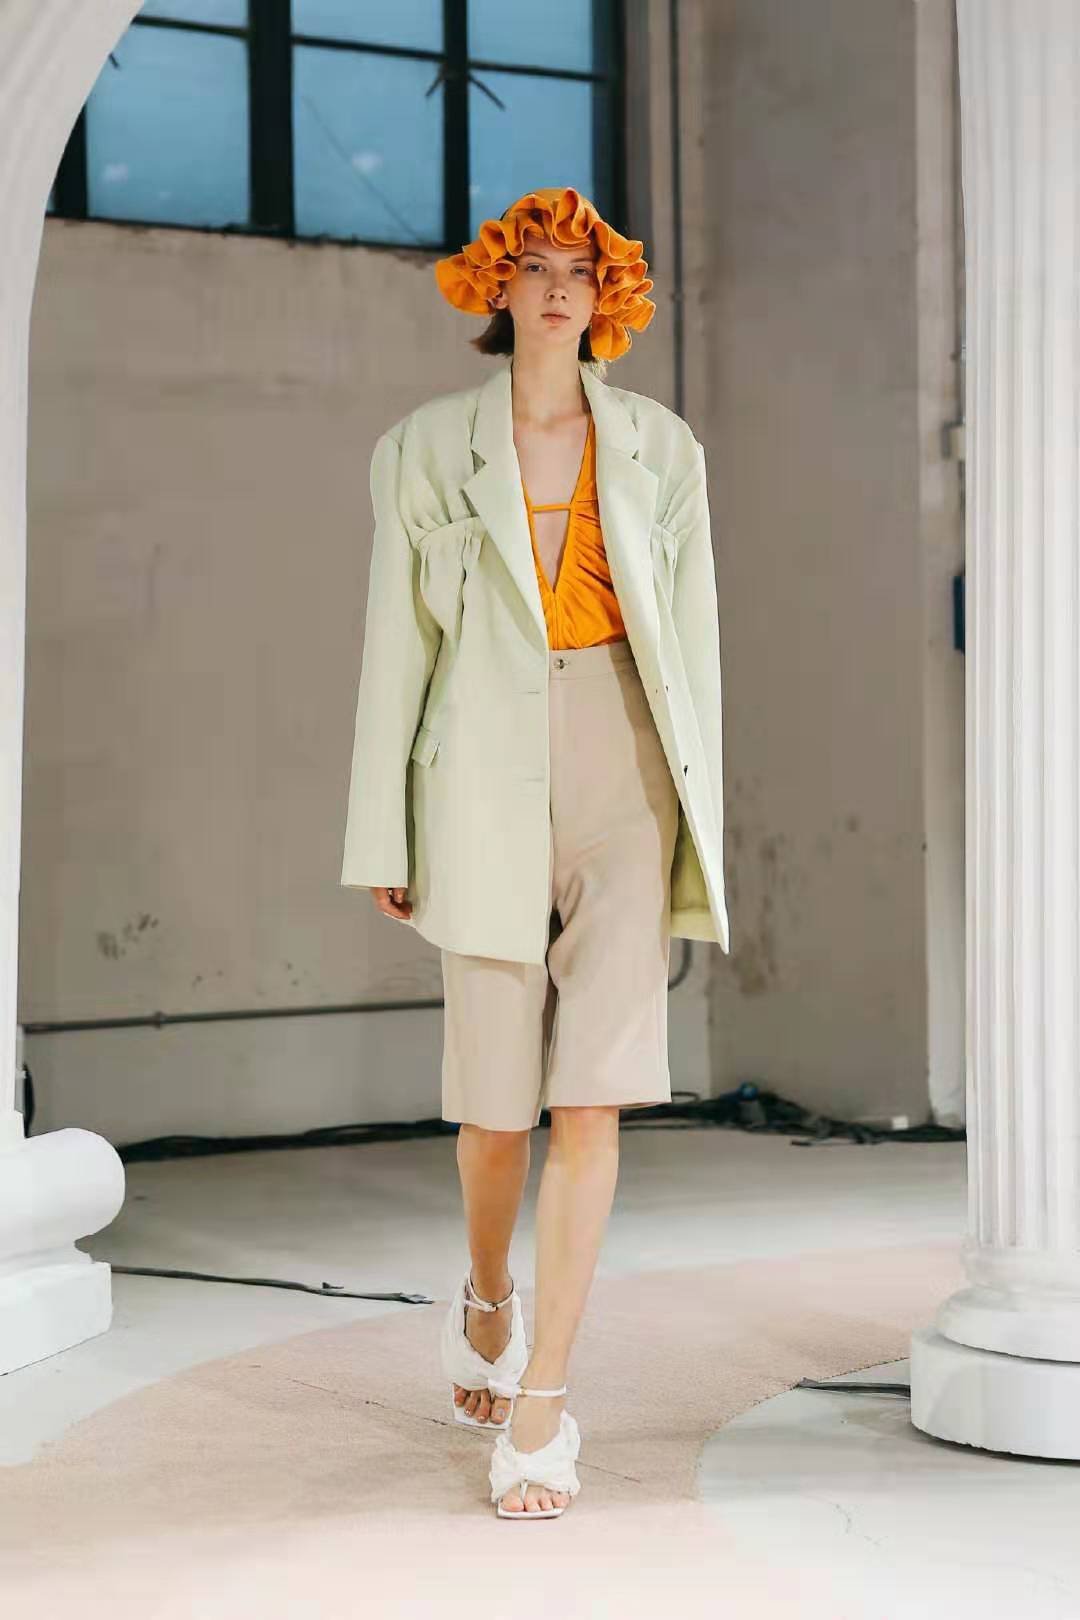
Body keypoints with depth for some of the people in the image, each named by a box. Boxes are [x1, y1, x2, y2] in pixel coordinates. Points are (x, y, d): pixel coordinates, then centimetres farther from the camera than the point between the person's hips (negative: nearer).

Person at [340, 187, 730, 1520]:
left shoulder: (659, 447, 9)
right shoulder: (426, 448, 6)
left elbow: (691, 634, 9)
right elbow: (395, 643, 5)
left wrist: (698, 822, 5)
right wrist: (381, 834, 2)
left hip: (623, 772, 1)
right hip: (488, 775, 0)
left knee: (592, 1096, -10)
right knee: (498, 1096, 6)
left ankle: (539, 1409, -5)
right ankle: (486, 1305, 38)